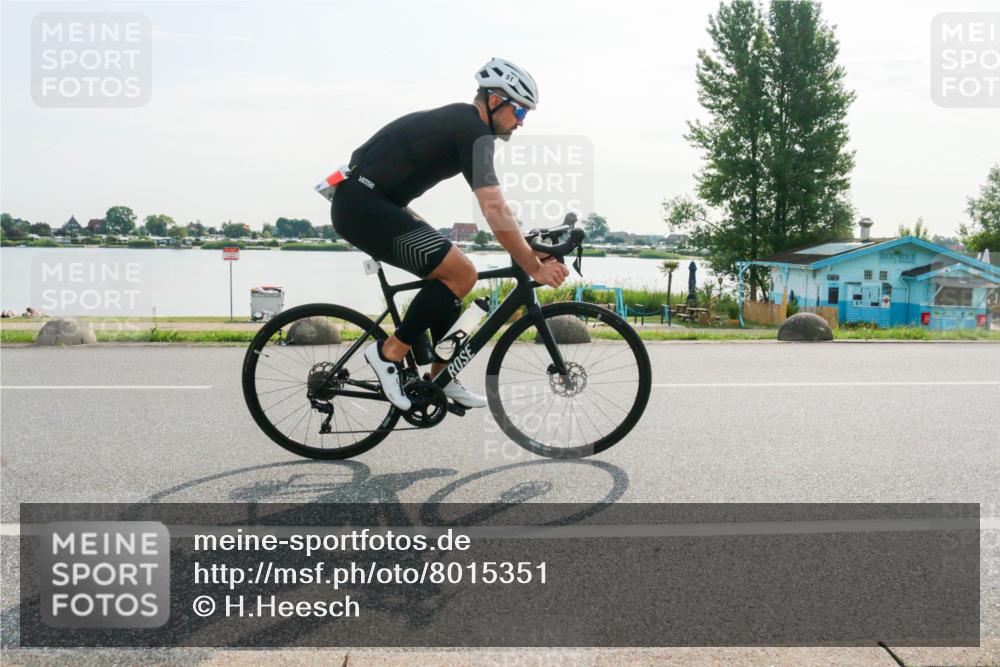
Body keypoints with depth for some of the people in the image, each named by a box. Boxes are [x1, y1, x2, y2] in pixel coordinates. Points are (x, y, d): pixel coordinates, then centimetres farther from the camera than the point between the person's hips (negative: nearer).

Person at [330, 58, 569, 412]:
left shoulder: (460, 122, 18)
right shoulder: (473, 130, -13)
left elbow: (494, 206, 20)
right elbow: (494, 210, -22)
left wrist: (530, 247, 16)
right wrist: (533, 268, -17)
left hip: (361, 203, 11)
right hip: (364, 205, -11)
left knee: (449, 274, 13)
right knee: (461, 274, -15)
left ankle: (440, 377, 18)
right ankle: (389, 353, -5)